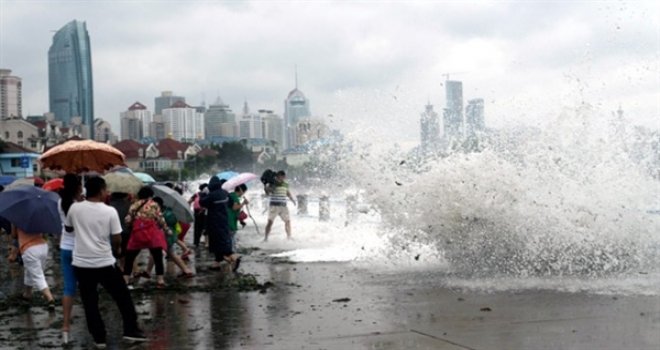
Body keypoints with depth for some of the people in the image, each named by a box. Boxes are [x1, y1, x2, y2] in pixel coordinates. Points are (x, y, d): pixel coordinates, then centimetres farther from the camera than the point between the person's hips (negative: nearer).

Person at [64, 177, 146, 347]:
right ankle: (131, 331, 16)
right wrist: (115, 251, 12)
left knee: (90, 303, 11)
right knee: (123, 297, 13)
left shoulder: (74, 208, -3)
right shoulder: (110, 211, -11)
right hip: (105, 263, -2)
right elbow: (117, 240, -8)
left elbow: (68, 228, 15)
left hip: (81, 264, 3)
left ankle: (99, 338, 14)